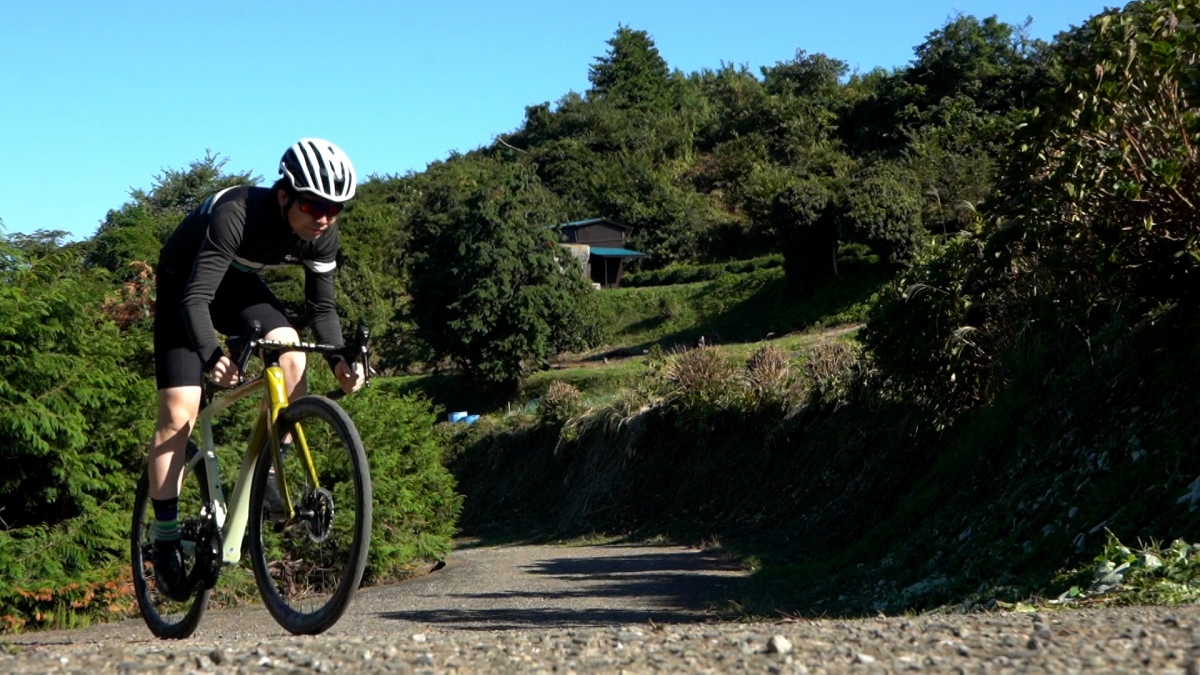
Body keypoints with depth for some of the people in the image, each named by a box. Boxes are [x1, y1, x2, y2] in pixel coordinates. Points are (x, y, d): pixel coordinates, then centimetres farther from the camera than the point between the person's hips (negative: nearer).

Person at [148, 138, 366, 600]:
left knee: (291, 355, -26)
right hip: (184, 283, -5)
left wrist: (340, 358, -27)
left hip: (238, 284, 5)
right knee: (178, 414, -13)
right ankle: (165, 540, -2)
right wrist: (212, 355, -59)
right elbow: (196, 297, -42)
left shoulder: (322, 237, -21)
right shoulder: (237, 215, -38)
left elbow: (321, 306, -9)